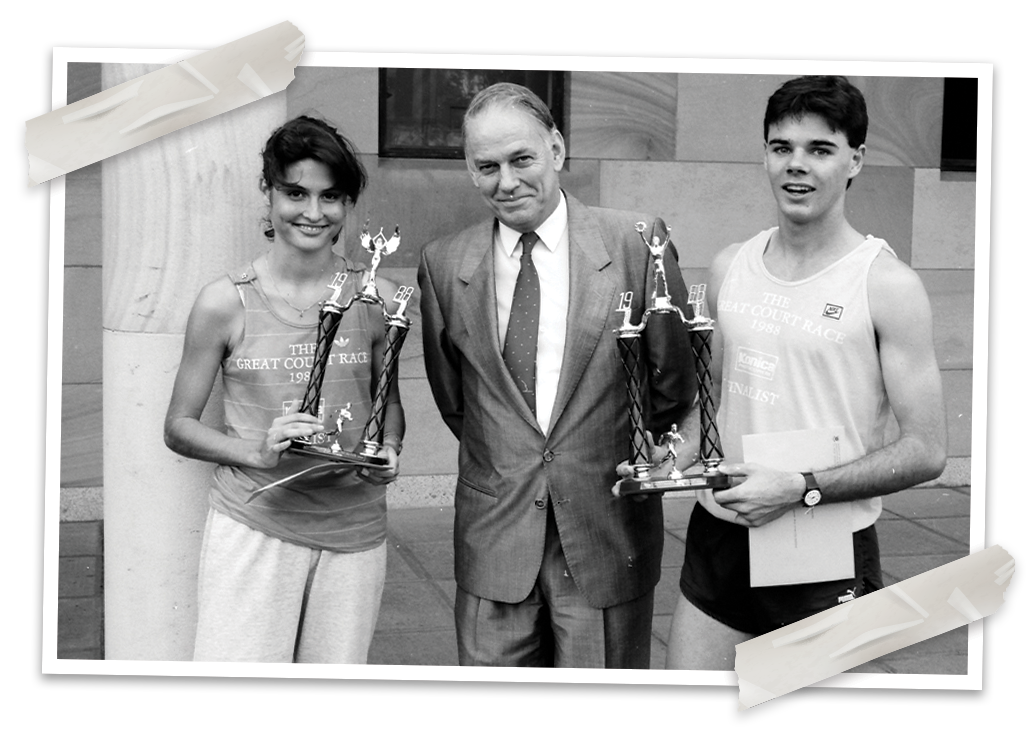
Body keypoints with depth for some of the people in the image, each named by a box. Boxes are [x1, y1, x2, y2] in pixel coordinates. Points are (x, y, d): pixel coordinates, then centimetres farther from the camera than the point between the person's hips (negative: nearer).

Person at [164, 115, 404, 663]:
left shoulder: (374, 299, 2)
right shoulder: (225, 302, -3)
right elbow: (179, 426, 2)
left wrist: (388, 450, -3)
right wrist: (257, 452, -14)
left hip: (352, 529, 2)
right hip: (254, 527, -2)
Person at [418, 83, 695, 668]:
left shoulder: (636, 243, -5)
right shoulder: (444, 264, 1)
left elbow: (675, 381, 3)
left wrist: (629, 461, 8)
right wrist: (506, 461, 9)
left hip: (609, 536, -1)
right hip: (494, 538, 2)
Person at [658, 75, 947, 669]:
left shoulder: (888, 286, -9)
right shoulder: (730, 268, 6)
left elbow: (926, 451, -11)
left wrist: (801, 488, -19)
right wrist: (677, 460, -2)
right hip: (719, 535, 4)